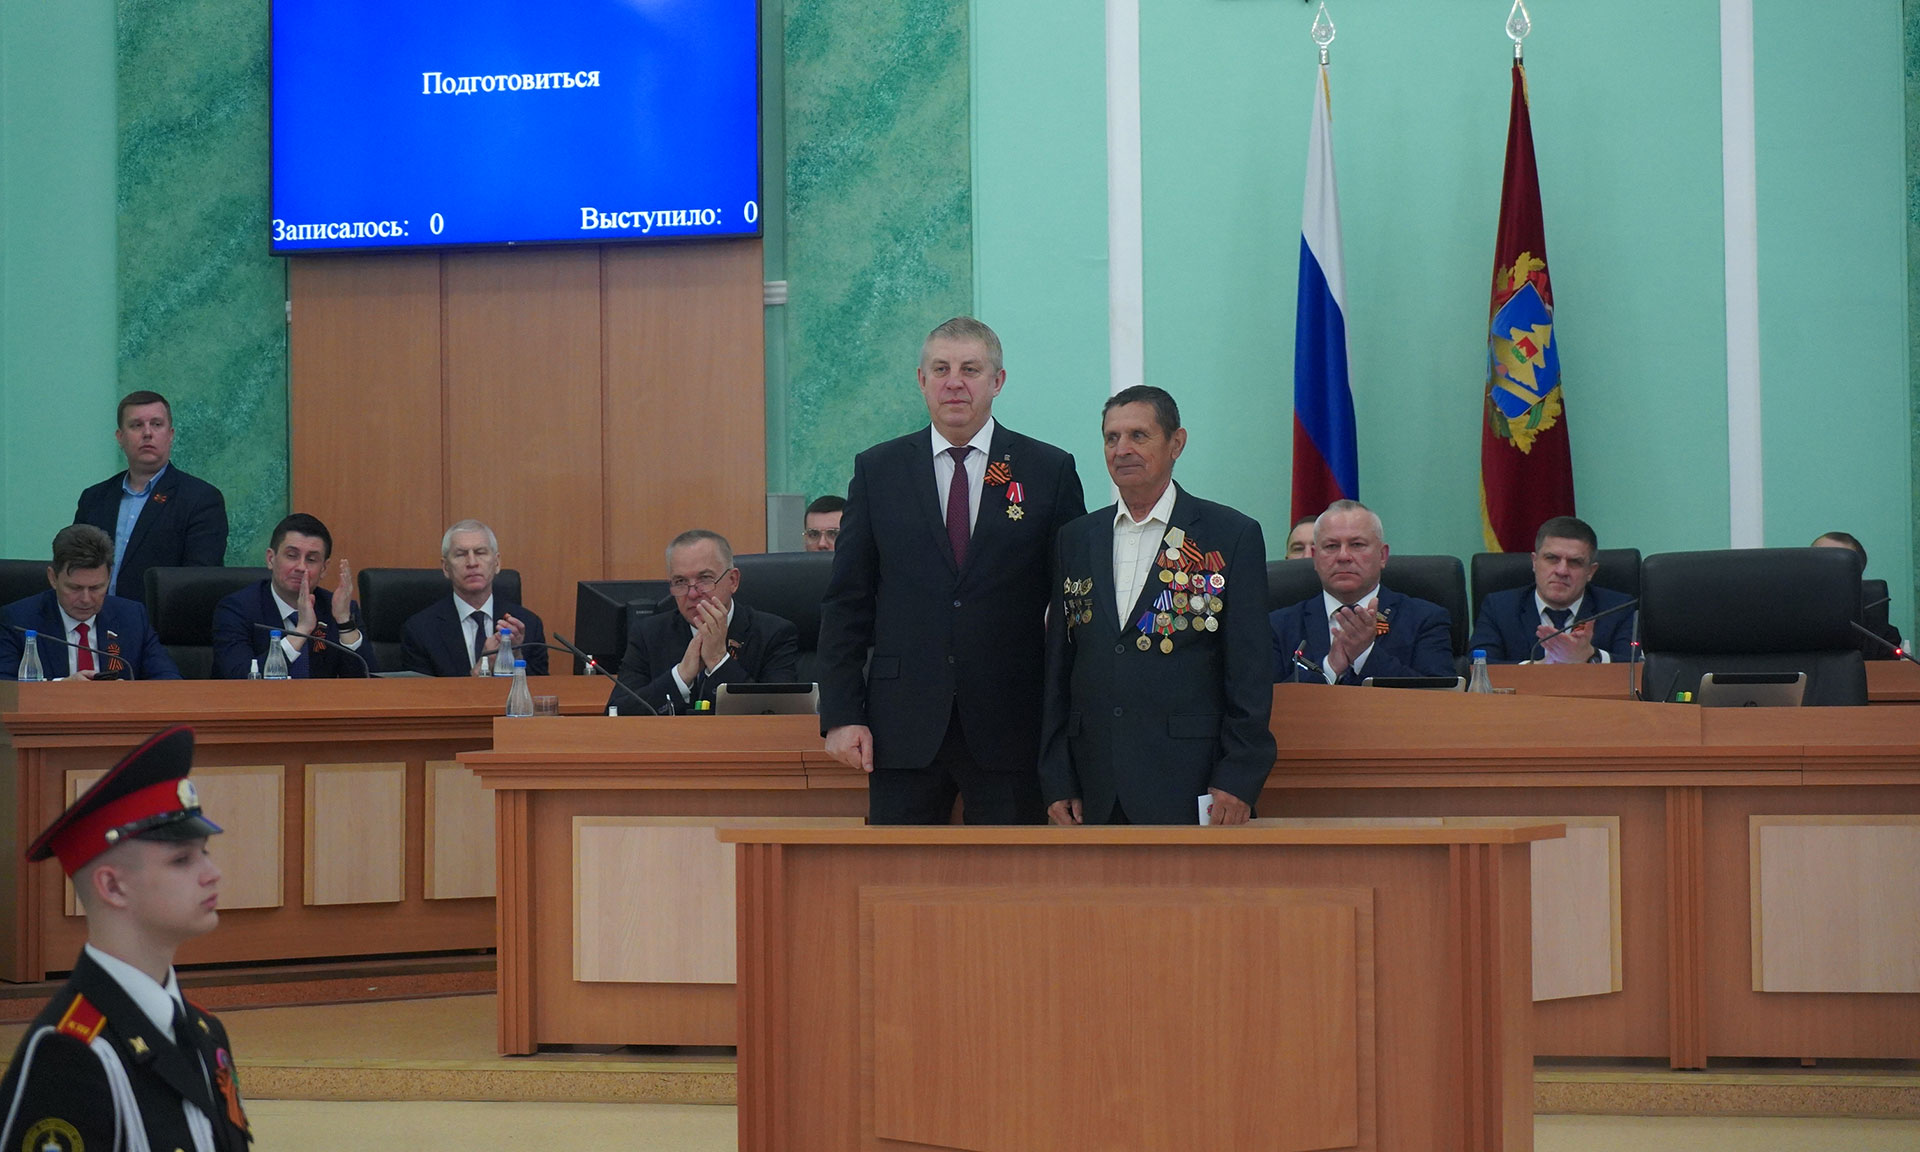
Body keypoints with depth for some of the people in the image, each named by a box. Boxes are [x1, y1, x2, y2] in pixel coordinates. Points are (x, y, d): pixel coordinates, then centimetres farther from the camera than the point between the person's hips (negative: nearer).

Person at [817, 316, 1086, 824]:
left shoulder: (1050, 471, 5)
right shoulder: (877, 471, 8)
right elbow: (845, 604, 7)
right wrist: (841, 715, -1)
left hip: (1010, 726, -1)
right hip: (903, 727, 1)